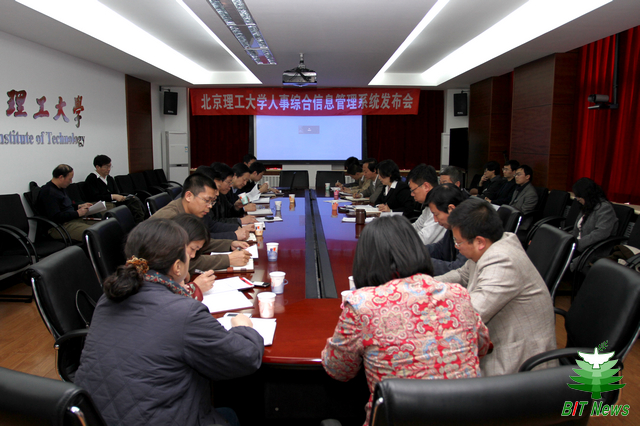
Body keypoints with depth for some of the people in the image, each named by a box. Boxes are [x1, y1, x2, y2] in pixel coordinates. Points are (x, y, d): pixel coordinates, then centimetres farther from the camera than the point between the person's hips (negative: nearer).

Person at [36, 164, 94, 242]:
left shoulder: (60, 188, 19)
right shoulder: (49, 192, -13)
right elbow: (55, 217, -21)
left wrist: (79, 206, 18)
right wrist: (77, 213, -16)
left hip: (72, 219, 10)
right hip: (61, 226, -10)